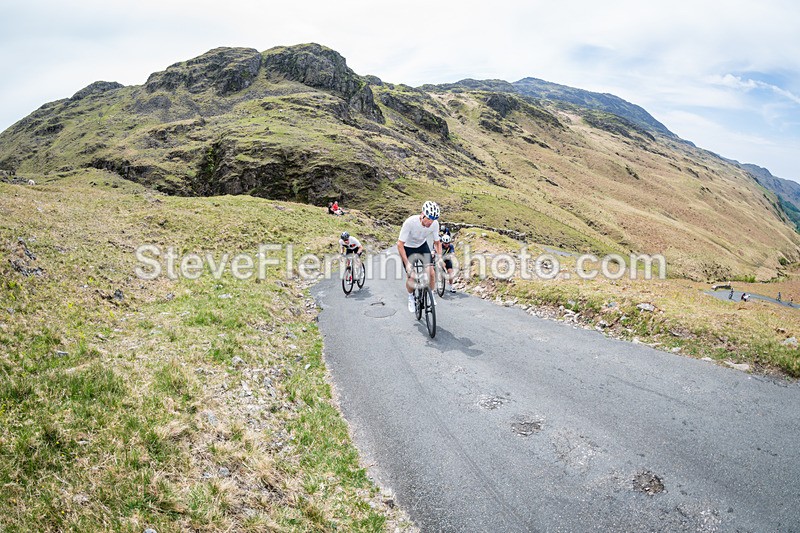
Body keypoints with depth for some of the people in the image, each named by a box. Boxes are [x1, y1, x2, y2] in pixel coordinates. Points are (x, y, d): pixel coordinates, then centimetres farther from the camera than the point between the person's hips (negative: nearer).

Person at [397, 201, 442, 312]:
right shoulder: (410, 222, -37)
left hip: (422, 245, 3)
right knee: (411, 277, -10)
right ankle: (411, 297, 20)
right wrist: (407, 263, -36)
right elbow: (400, 244, -31)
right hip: (408, 247, -3)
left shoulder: (435, 224, -25)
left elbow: (437, 242, -7)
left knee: (431, 273, -10)